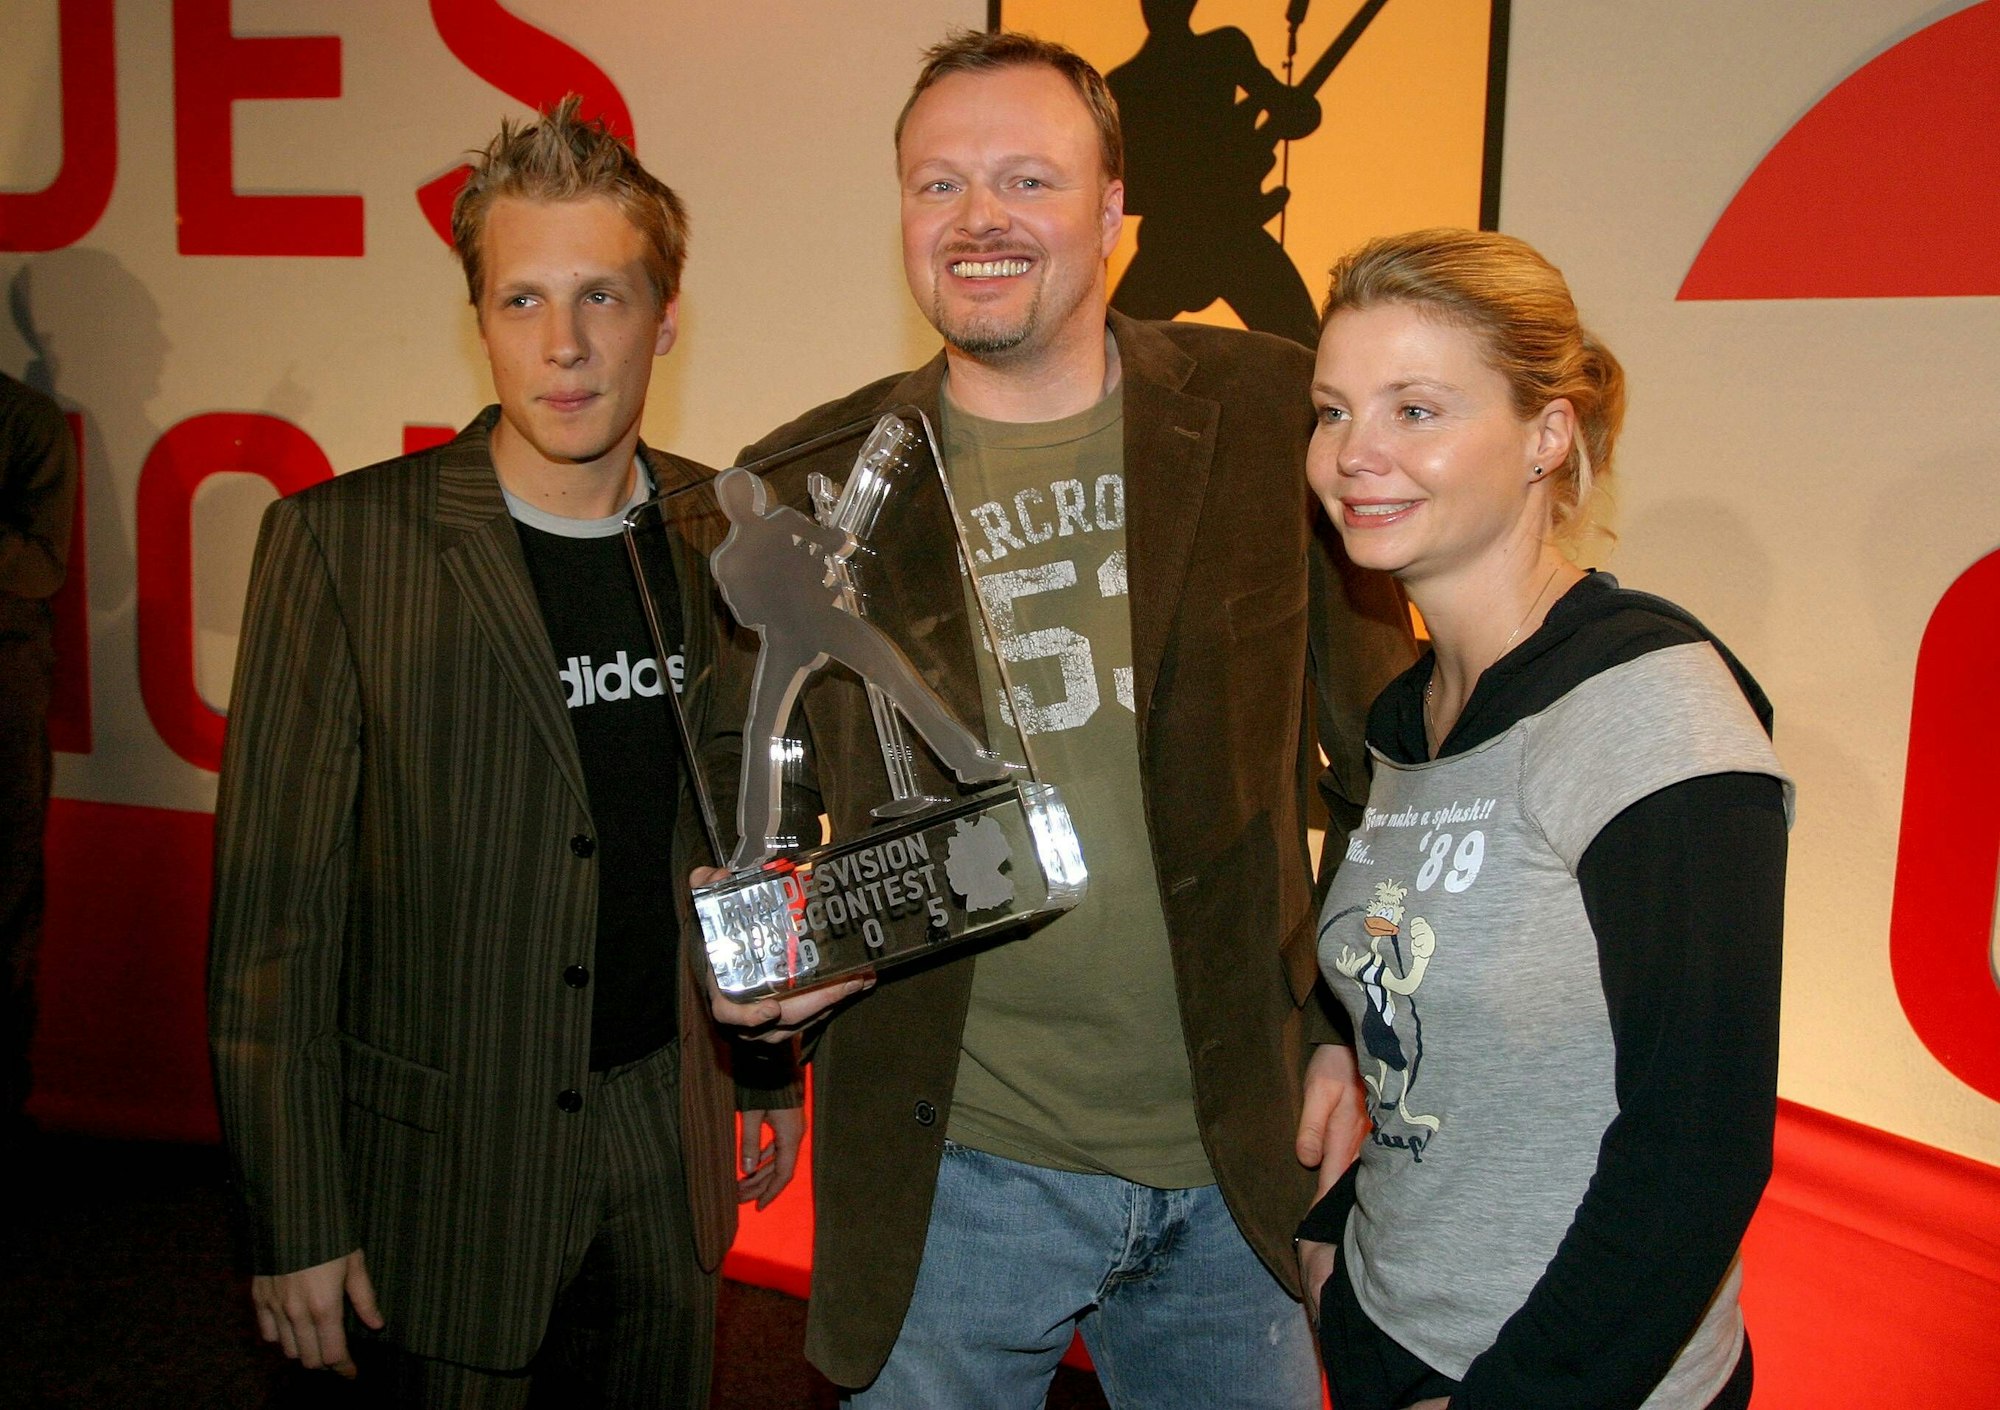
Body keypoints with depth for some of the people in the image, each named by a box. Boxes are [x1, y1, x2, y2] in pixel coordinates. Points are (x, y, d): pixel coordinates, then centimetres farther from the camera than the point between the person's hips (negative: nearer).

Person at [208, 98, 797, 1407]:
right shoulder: (342, 540, -13)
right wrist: (293, 1225, -10)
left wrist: (774, 1067, 12)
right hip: (441, 1154, -3)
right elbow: (275, 903, -11)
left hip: (665, 1129, 4)